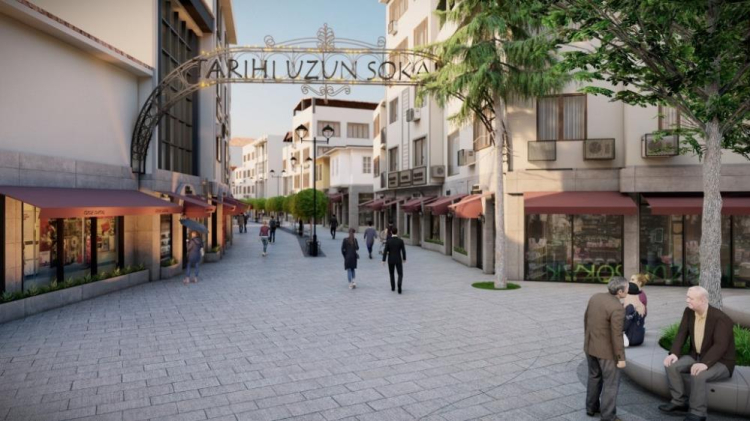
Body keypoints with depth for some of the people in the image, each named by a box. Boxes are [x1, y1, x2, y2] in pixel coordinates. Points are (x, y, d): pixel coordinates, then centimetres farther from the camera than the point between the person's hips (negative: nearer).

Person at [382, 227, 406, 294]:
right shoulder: (401, 241, -11)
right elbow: (403, 251, -5)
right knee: (400, 274, 6)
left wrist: (383, 260, -6)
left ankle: (393, 287, 27)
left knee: (391, 273, 21)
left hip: (390, 260, 1)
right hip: (398, 260, -1)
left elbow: (385, 251, -13)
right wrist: (404, 259, 11)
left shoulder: (388, 241, -12)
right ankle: (399, 285, -20)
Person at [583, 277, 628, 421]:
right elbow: (617, 336, -23)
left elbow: (586, 319, 7)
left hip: (590, 345, 7)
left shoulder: (595, 297, -3)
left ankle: (592, 407, 34)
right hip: (606, 350, -7)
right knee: (611, 382, 8)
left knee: (595, 376, 22)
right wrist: (621, 358, -13)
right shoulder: (617, 308, -26)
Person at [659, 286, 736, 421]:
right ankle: (679, 402, -3)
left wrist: (705, 364, -44)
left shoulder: (720, 318, -23)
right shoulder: (688, 312, -2)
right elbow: (681, 334, -2)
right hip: (696, 356, 7)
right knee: (671, 365, -16)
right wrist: (674, 353, -18)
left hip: (720, 362, -7)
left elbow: (720, 345, -31)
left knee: (697, 375, -35)